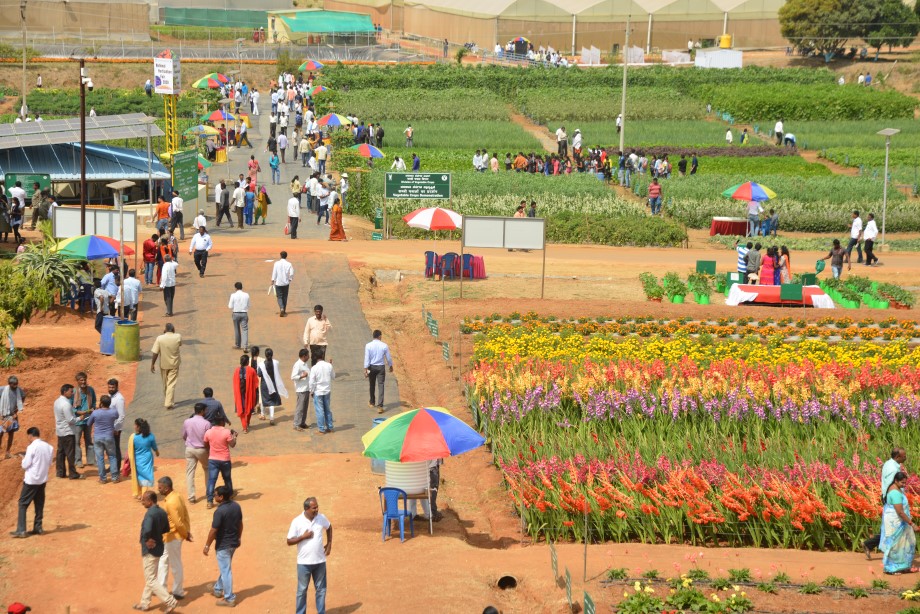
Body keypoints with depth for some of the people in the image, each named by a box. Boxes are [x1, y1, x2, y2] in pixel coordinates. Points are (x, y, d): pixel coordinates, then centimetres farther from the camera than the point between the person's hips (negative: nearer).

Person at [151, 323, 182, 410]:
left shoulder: (160, 338, -14)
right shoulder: (178, 337, -12)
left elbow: (155, 353, -13)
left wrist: (152, 364, -2)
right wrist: (173, 332, 6)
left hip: (164, 364, 1)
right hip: (174, 364, -1)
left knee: (165, 384, 18)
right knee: (171, 384, 3)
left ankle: (166, 401, 32)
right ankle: (169, 403, -5)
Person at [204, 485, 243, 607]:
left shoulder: (220, 511, -26)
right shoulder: (236, 506, -3)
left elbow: (213, 530, -21)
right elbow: (240, 523, 9)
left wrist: (207, 545, -10)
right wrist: (239, 537, 23)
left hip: (223, 545, -8)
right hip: (234, 542, 8)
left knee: (225, 571, 2)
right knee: (225, 568, 25)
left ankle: (229, 599, 10)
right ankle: (218, 589, 43)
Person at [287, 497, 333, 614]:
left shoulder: (321, 518, -4)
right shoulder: (297, 521, -14)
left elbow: (329, 527, 18)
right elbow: (289, 541, -11)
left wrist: (329, 543, 10)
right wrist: (303, 536, -22)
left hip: (320, 561, 3)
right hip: (304, 562, -3)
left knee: (321, 589, 13)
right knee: (302, 590, 8)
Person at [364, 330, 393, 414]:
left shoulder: (368, 346, -9)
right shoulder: (384, 346, -8)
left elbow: (367, 358, -11)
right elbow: (388, 358, 0)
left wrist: (365, 369, -8)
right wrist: (390, 366, 17)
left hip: (372, 367, 1)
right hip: (381, 367, -1)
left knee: (372, 385, 20)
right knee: (380, 386, -2)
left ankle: (372, 402, 36)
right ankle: (380, 406, -10)